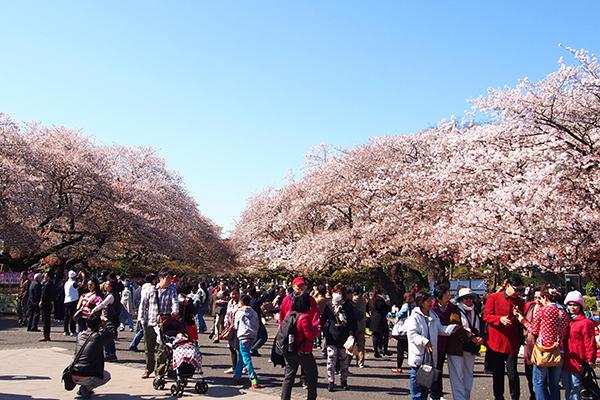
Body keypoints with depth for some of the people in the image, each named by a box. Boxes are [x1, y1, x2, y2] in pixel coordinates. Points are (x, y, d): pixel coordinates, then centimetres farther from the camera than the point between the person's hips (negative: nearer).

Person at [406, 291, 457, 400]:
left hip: (430, 354, 7)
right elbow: (412, 334, -20)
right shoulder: (414, 317, -14)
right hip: (418, 354, -7)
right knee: (416, 377, 2)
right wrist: (425, 342, -28)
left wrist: (452, 328, -2)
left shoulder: (433, 316, 9)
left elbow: (440, 329, 13)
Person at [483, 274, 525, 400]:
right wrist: (500, 319, -23)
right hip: (496, 342, -1)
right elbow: (486, 316, -7)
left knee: (513, 373, 0)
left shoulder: (520, 302, 5)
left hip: (512, 344, 1)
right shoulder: (493, 298, -3)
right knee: (498, 374, 10)